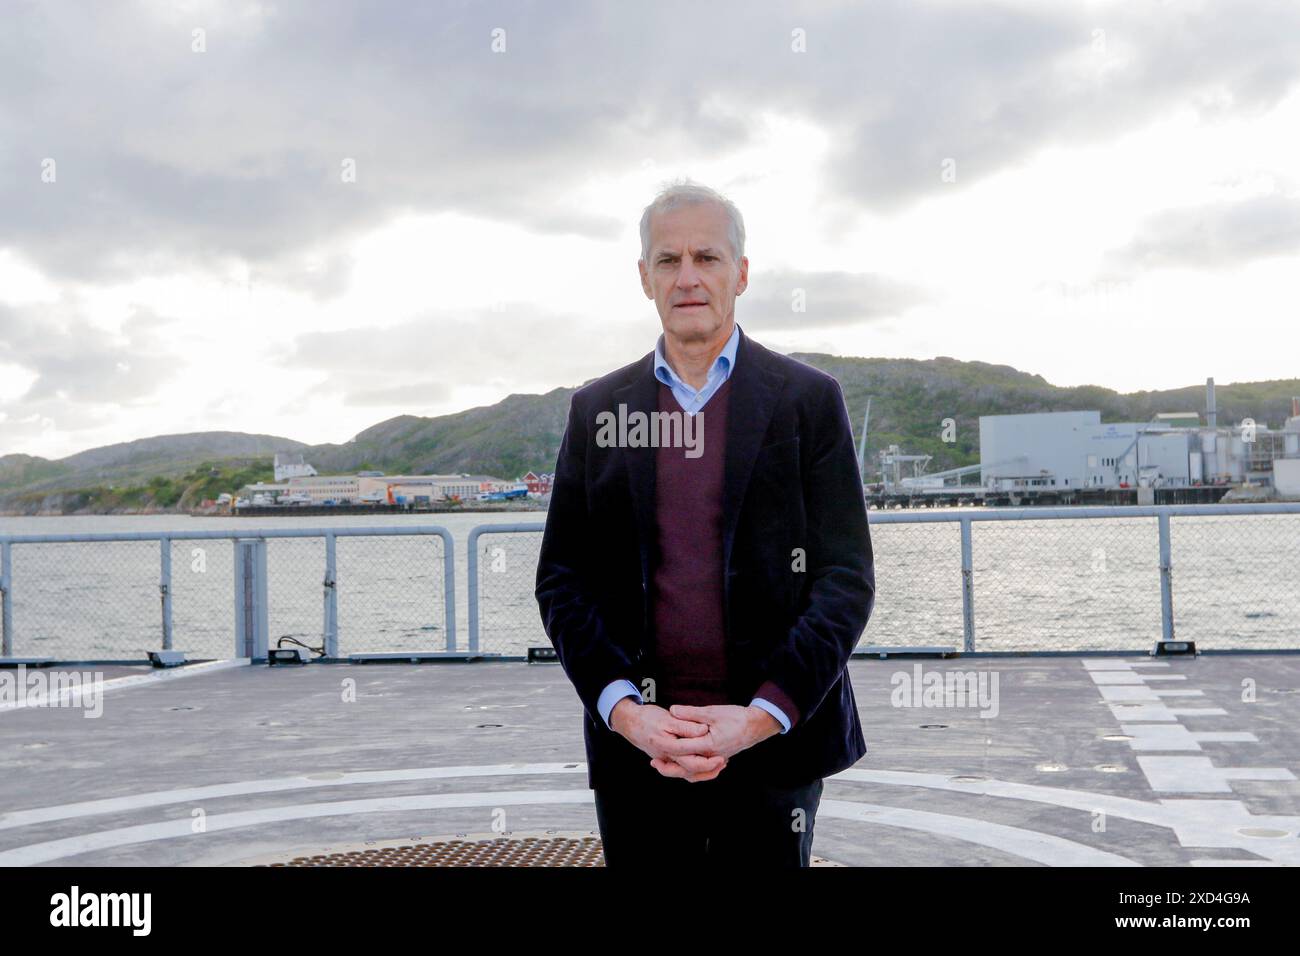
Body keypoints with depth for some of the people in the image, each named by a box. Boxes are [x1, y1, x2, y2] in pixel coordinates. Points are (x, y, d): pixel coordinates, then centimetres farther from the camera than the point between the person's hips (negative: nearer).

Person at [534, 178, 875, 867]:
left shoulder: (809, 401, 2)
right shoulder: (596, 409, 7)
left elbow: (846, 577, -2)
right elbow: (561, 580, 5)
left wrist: (760, 718, -13)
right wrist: (624, 711, -9)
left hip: (774, 739, -1)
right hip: (632, 746, 2)